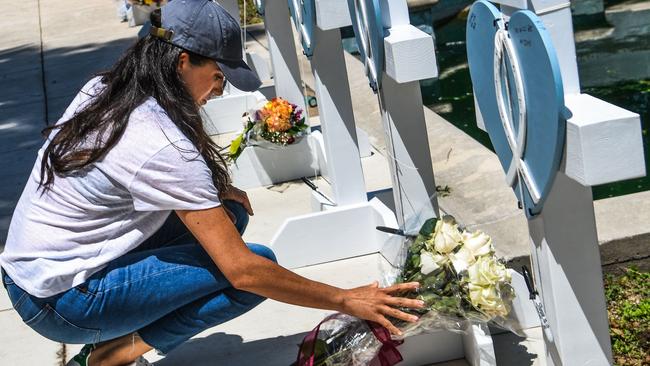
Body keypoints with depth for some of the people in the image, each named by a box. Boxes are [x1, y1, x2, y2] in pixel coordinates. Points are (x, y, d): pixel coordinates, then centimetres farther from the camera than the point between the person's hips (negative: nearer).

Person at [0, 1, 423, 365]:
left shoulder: (103, 91, 1)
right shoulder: (162, 146, -25)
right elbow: (242, 270, -24)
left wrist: (216, 190, 2)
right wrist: (347, 301, -15)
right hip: (61, 303, -9)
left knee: (226, 214, 7)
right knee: (259, 264, -13)